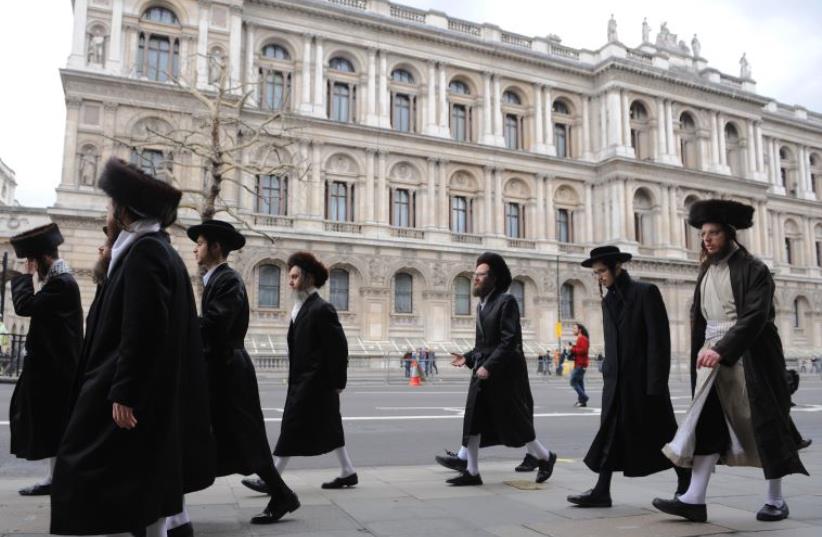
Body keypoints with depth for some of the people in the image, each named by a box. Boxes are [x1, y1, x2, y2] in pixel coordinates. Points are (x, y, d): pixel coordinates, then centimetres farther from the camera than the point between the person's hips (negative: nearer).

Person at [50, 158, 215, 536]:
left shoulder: (144, 252, -15)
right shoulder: (159, 250, 15)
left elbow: (141, 330, -23)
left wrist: (122, 394, -23)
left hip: (133, 396, -10)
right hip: (151, 394, 10)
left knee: (89, 481, -3)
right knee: (145, 488, 15)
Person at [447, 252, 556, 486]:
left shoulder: (506, 301, -12)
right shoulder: (482, 304, 12)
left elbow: (510, 341, -19)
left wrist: (489, 366, -23)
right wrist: (468, 358, 5)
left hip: (504, 374, -8)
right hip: (482, 371, 8)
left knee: (514, 422, 5)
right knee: (472, 420, 2)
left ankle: (545, 457, 27)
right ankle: (472, 472, 10)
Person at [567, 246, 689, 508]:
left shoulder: (646, 292, -9)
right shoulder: (608, 301, 12)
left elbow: (659, 339, -13)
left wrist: (656, 382, -17)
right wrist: (607, 374, 11)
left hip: (644, 379, -6)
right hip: (617, 380, 6)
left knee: (661, 433, 7)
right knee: (611, 434, 4)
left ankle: (685, 483, 26)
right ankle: (602, 491, 7)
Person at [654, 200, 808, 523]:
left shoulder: (753, 269, -8)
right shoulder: (706, 271, 12)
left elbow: (755, 317, -18)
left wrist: (722, 349, -25)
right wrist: (702, 350, 6)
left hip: (749, 355, -5)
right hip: (713, 351, 6)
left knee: (762, 422, 4)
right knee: (707, 422, -2)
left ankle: (775, 499, 20)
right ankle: (694, 499, -4)